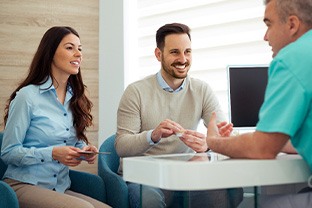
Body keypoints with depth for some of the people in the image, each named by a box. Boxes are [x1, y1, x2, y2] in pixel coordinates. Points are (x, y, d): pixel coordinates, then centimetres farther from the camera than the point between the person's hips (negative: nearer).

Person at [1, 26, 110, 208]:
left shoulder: (76, 98, 11)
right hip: (24, 186, -6)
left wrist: (85, 150, -2)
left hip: (61, 189, 6)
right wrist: (52, 153, -21)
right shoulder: (27, 96, -8)